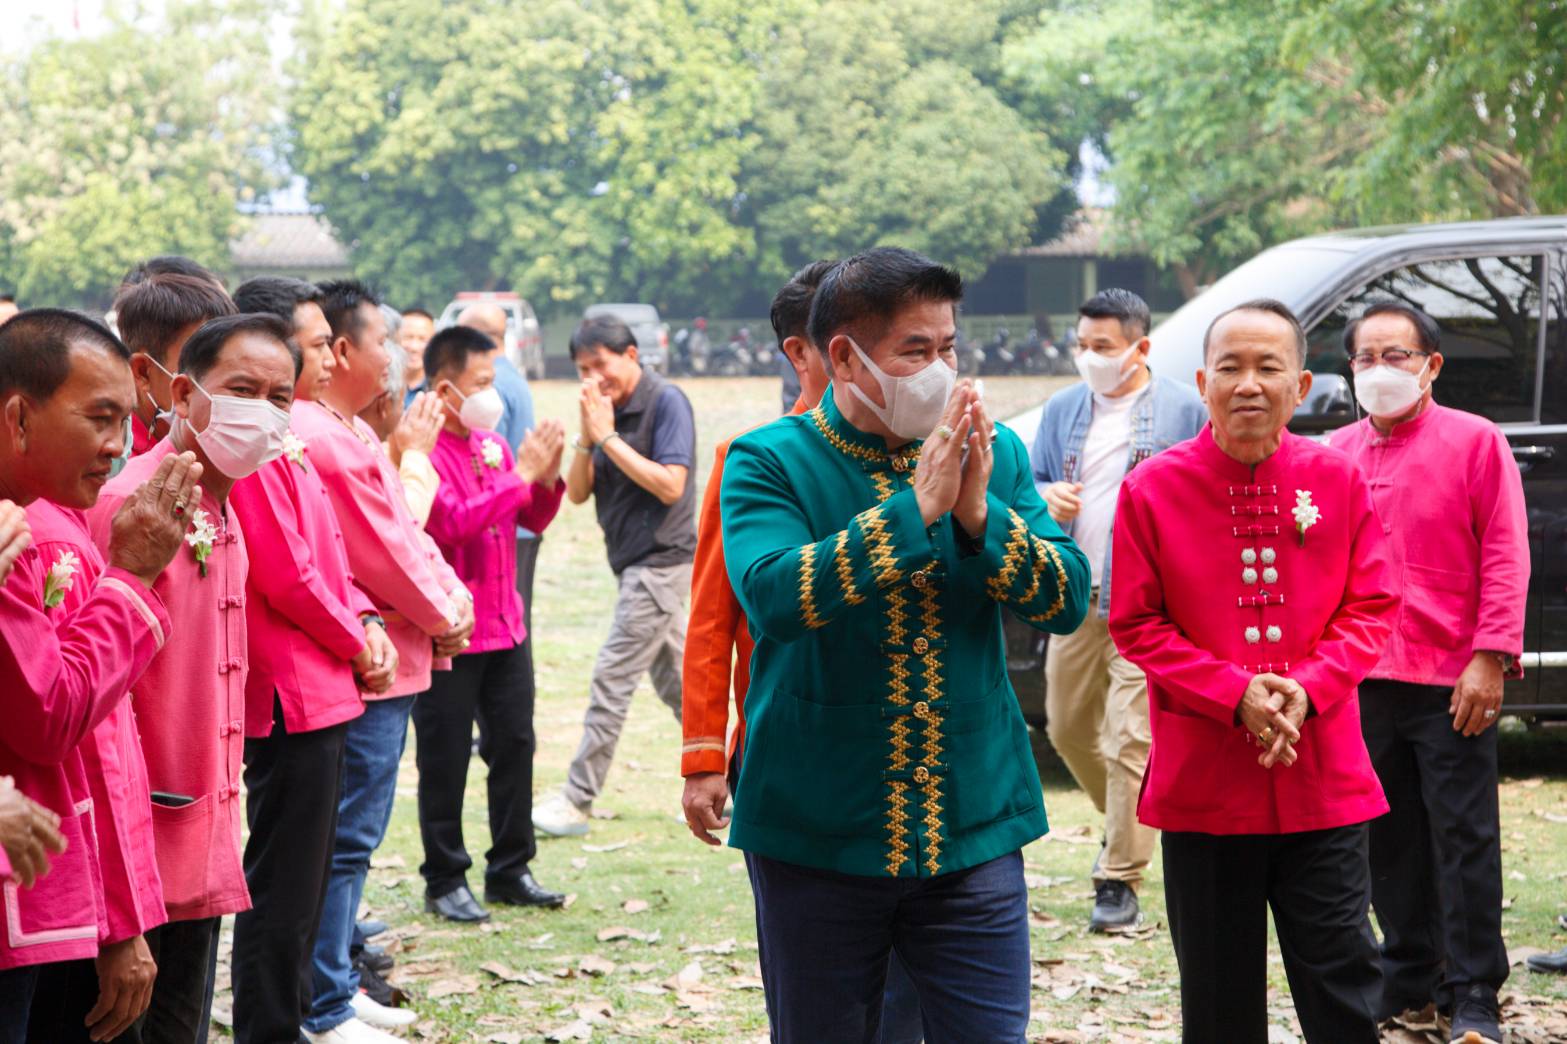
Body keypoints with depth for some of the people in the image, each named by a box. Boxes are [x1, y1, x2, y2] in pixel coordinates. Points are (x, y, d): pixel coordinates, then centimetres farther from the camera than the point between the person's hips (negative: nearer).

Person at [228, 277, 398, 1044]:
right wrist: (356, 645, -7)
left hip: (320, 689, 11)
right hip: (293, 693, -11)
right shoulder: (256, 448, -17)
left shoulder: (283, 440, 15)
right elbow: (288, 578, -20)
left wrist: (365, 621, 4)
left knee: (302, 881, 17)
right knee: (285, 889, -5)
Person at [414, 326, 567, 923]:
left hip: (505, 626, 7)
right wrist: (519, 475, -21)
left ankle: (510, 869, 21)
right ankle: (445, 880, 12)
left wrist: (547, 476, -5)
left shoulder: (493, 446, 11)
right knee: (446, 761, 2)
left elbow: (534, 521, 14)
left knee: (514, 746, 11)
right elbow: (453, 522, -23)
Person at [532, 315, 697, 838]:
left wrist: (609, 438, -20)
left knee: (612, 677, -9)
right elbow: (577, 492, 5)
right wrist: (586, 438, -12)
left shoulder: (666, 402, -13)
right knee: (674, 678, 14)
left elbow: (670, 485, -22)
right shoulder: (607, 410, 7)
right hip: (636, 563, 9)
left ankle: (577, 801, -6)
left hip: (661, 558, -9)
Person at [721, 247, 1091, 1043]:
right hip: (818, 835, -2)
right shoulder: (768, 462, -5)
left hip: (972, 829, 2)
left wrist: (980, 514, -18)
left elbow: (1068, 601, -2)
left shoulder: (994, 454, 6)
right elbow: (774, 595, -23)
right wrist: (918, 505, -24)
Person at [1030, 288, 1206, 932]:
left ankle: (1119, 882, -5)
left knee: (1130, 739, -10)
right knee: (1068, 729, 13)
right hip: (1076, 598, 6)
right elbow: (1028, 483, 18)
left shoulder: (1183, 410, -2)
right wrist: (1045, 498, -6)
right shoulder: (1061, 410, 12)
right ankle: (1125, 825, 38)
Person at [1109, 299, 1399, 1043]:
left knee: (1343, 982, 2)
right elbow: (1137, 624, -3)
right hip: (1203, 783, -1)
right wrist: (1234, 695, -15)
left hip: (1323, 779, 1)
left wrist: (1308, 688, -13)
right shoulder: (1152, 488, -4)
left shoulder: (1337, 480, 1)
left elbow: (1371, 608, 3)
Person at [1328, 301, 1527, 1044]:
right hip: (1363, 679, 5)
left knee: (1464, 839, -1)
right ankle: (1409, 972, 24)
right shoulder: (1337, 455, 11)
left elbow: (1505, 557, -6)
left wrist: (1491, 657, -14)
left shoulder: (1475, 442, -2)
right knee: (1389, 842, 11)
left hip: (1451, 681, -4)